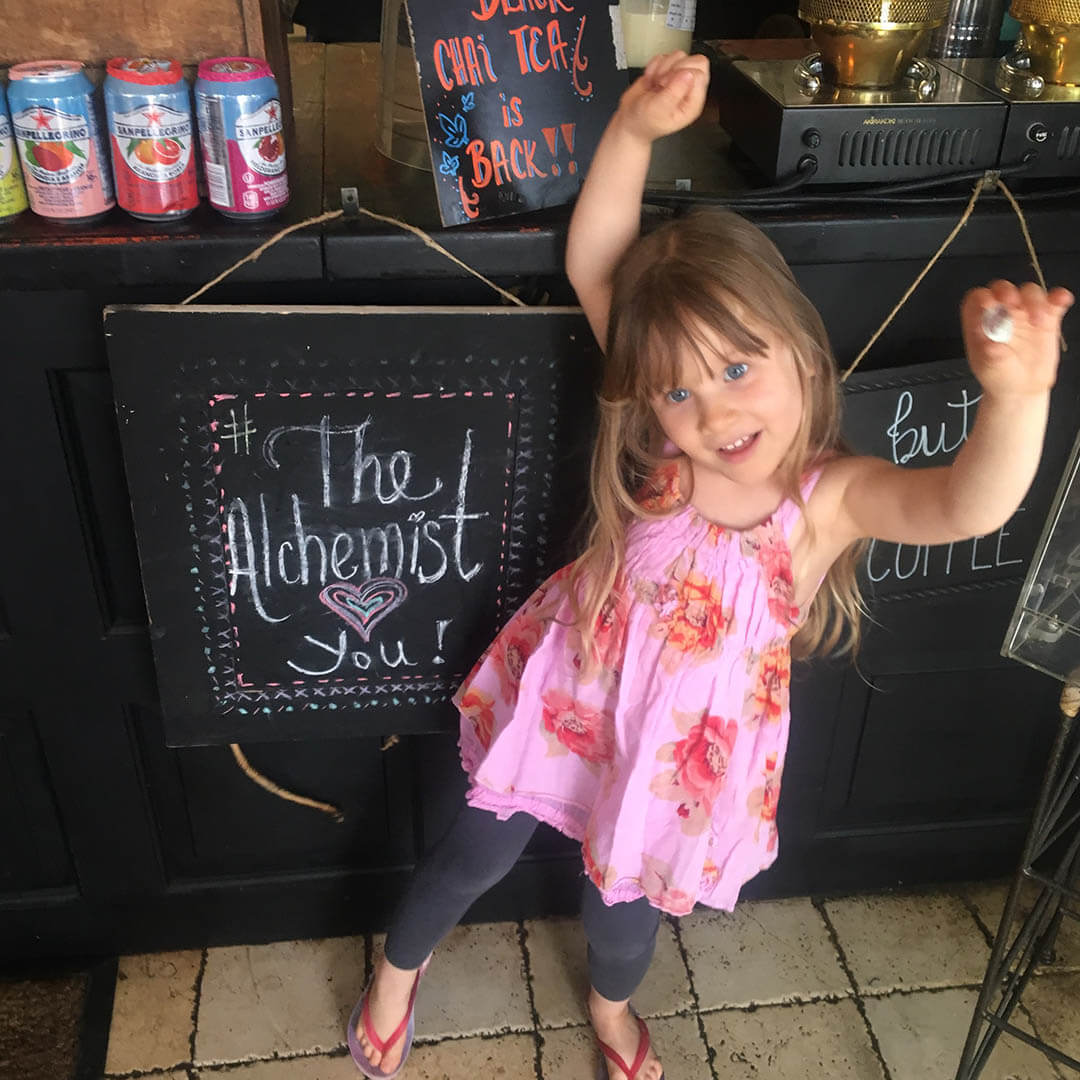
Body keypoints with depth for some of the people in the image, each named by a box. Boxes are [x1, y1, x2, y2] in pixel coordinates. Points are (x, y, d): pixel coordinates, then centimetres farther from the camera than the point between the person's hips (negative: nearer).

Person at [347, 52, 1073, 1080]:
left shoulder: (833, 496, -26)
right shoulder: (660, 446, -22)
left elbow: (965, 506, -46)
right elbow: (592, 267, -25)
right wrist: (633, 130, -38)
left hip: (681, 741, 0)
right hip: (567, 696, 1)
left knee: (622, 894, 24)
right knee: (475, 857, 19)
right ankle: (398, 969, 54)